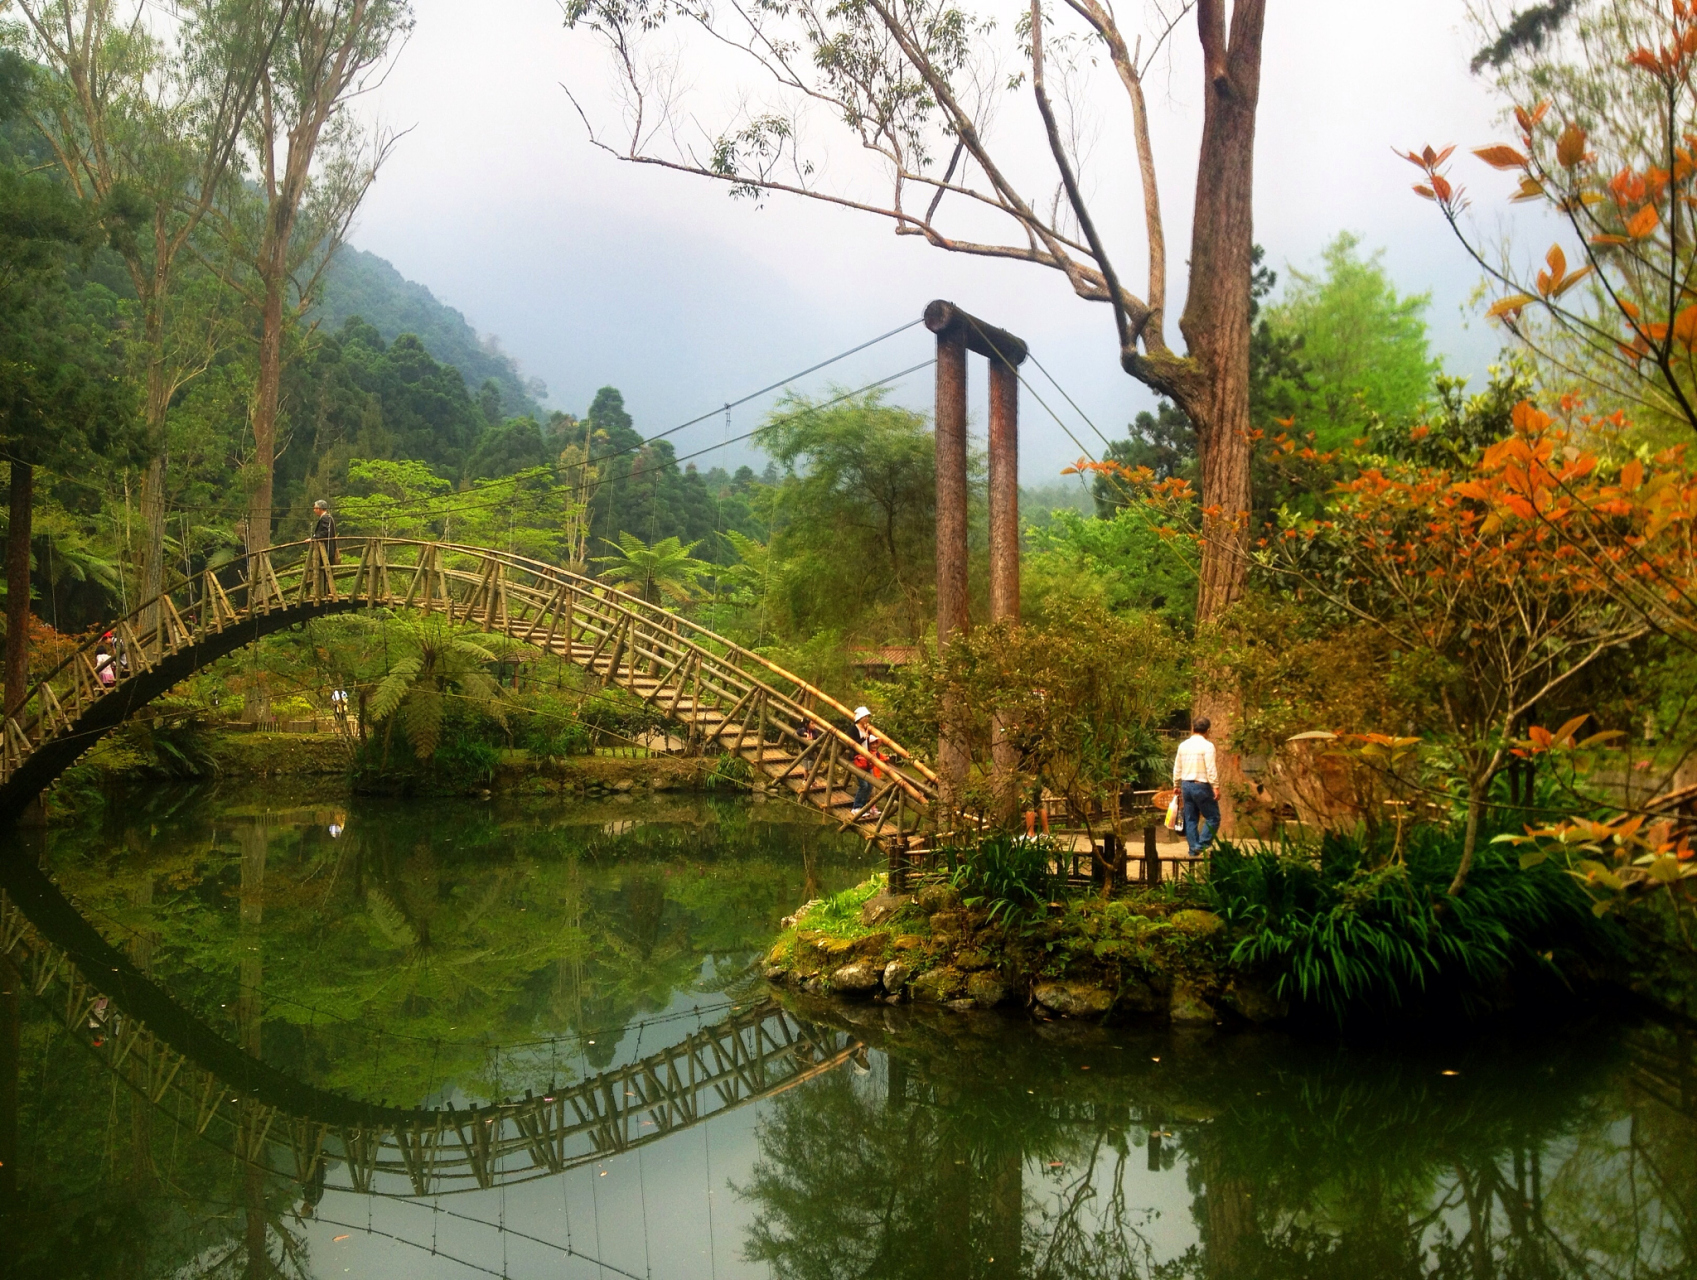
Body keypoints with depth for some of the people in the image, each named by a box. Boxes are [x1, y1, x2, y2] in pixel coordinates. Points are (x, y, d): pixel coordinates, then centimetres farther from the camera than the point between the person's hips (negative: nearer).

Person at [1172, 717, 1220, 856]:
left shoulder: (1183, 745, 8)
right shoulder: (1207, 746, -11)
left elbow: (1177, 768, 13)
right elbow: (1211, 769, -17)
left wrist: (1177, 786, 22)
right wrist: (1216, 787, -14)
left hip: (1186, 785, 6)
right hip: (1201, 786, -6)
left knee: (1191, 819, 11)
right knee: (1213, 817, 2)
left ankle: (1193, 849, 10)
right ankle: (1201, 845, -9)